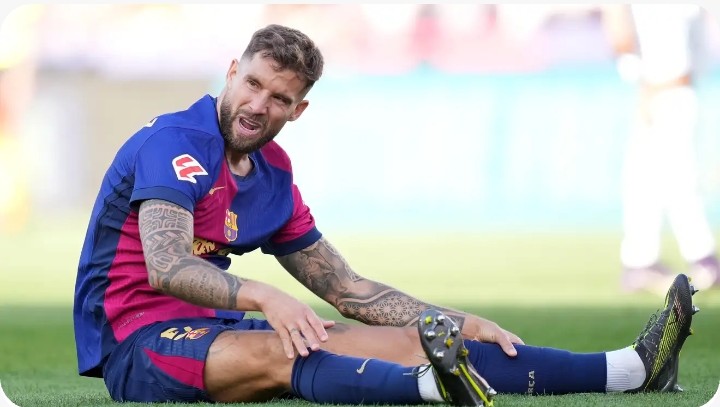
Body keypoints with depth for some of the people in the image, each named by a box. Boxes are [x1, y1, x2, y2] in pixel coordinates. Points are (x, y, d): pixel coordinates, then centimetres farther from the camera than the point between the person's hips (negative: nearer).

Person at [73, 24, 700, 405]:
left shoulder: (272, 178, 11)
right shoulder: (175, 142, -14)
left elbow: (349, 290, 17)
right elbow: (165, 268, -29)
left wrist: (460, 326, 10)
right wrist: (265, 297, -44)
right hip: (136, 341, -7)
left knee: (403, 341, -6)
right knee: (278, 352, -38)